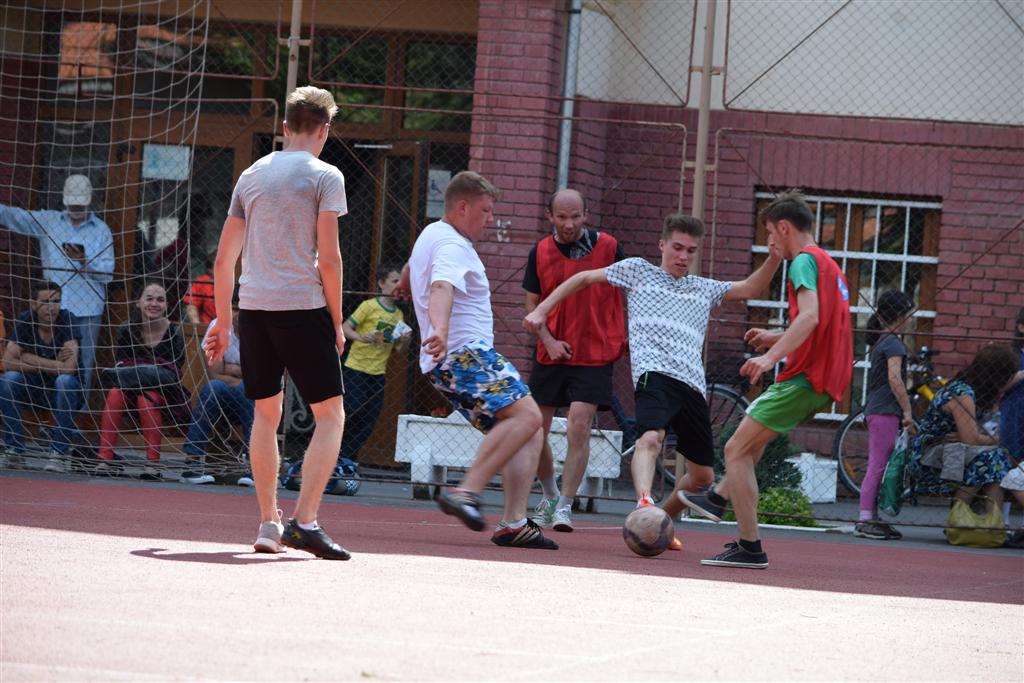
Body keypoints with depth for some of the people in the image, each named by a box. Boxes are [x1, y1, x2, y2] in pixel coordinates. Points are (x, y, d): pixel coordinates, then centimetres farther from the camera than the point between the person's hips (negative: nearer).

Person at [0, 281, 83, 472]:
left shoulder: (66, 320, -17)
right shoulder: (25, 321, -9)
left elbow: (69, 368, -29)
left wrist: (29, 359, -20)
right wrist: (52, 365, -20)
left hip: (67, 392, -3)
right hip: (34, 390, 3)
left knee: (65, 381, -35)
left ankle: (58, 454, -28)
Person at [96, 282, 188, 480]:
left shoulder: (174, 334, -5)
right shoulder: (126, 330, 1)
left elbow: (174, 374, -7)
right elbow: (119, 365, 3)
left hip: (162, 392, -2)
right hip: (130, 386, 2)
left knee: (147, 398, -36)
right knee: (115, 393, -31)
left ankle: (153, 463, -33)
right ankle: (106, 459, -34)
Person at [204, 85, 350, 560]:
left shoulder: (252, 176, 14)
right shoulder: (324, 177, -2)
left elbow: (223, 259, 16)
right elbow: (328, 258, -8)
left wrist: (223, 323, 23)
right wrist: (336, 322, 0)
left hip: (253, 308, 5)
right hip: (303, 307, -5)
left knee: (266, 414, 16)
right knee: (330, 415, 0)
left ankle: (268, 523, 14)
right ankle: (304, 521, -12)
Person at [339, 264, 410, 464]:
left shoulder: (398, 314, 10)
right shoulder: (369, 306, -7)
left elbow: (398, 348, 18)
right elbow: (345, 327, -10)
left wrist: (404, 341, -4)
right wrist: (361, 337, -28)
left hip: (378, 373, 6)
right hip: (355, 370, -6)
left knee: (368, 423, 3)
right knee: (352, 414, -10)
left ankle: (347, 458, 12)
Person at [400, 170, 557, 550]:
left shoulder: (431, 234, 22)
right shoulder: (453, 248, -11)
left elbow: (410, 272, 45)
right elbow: (441, 289, -32)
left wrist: (407, 285, 68)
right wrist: (440, 331, -51)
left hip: (445, 364, 11)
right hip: (465, 353, -11)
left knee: (527, 432, 5)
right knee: (525, 415, -26)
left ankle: (514, 523, -8)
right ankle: (466, 493, -35)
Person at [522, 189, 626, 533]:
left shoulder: (607, 246, -5)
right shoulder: (540, 252, 0)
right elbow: (532, 303, 6)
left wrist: (628, 337, 4)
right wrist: (549, 341, -9)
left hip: (595, 355, -3)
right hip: (551, 354, 3)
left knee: (579, 427, -16)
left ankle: (565, 506, -8)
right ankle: (549, 495, 29)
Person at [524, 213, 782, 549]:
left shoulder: (704, 289, 28)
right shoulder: (638, 271, 18)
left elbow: (749, 288, 22)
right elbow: (584, 278, 22)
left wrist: (773, 260, 3)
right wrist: (541, 310, 14)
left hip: (693, 384, 6)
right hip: (655, 373, -6)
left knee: (703, 476, 8)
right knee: (650, 438, -35)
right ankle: (644, 504, -56)